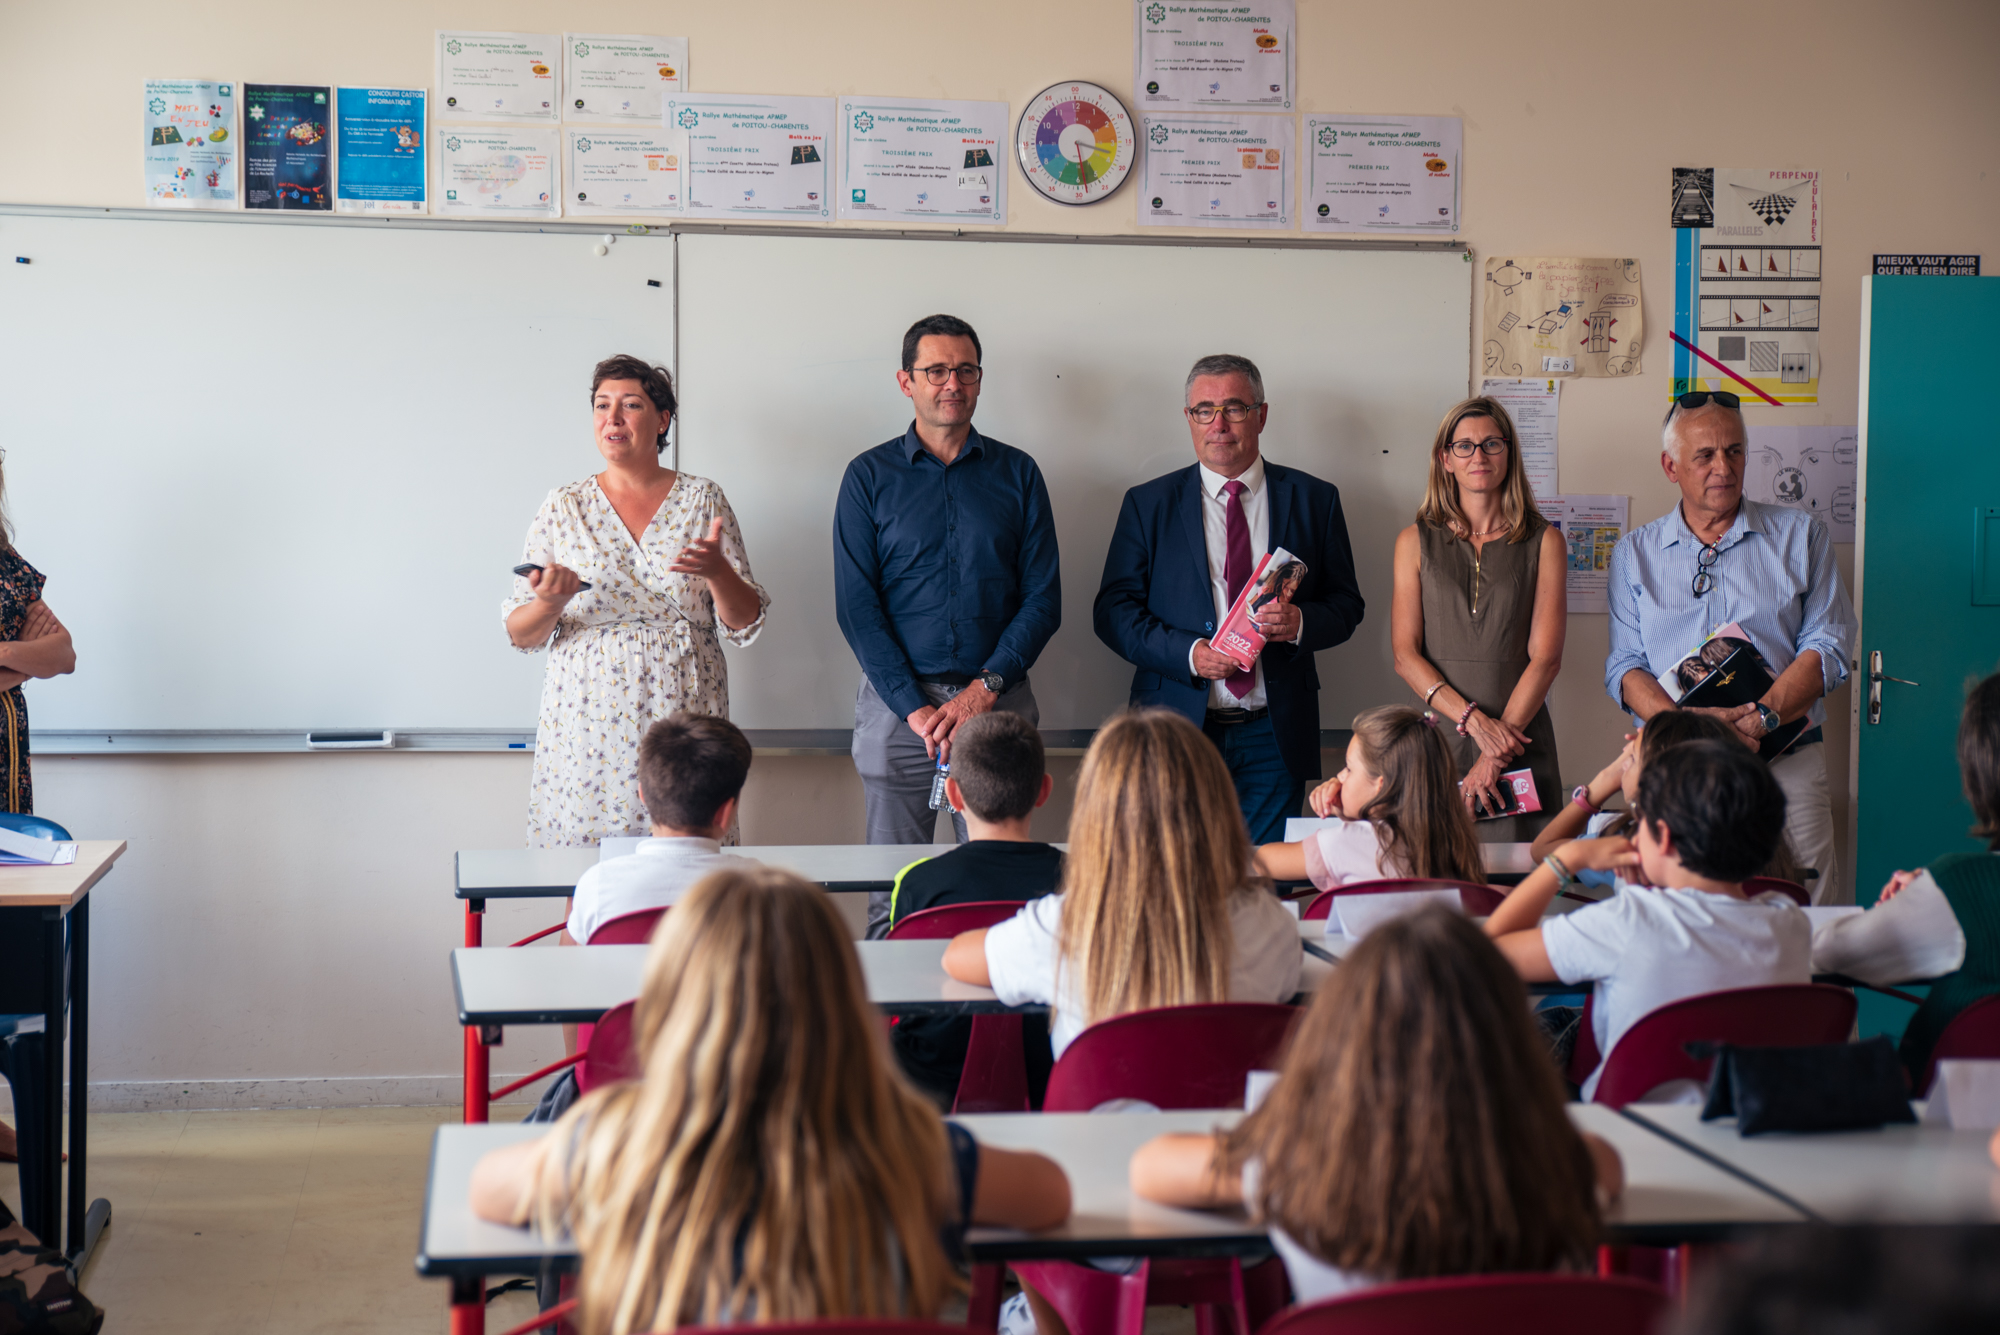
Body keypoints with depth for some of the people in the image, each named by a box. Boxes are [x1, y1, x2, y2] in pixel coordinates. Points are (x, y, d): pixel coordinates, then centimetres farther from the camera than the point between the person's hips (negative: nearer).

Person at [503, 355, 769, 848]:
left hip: (683, 716, 0)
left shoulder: (703, 500, 6)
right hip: (587, 727, 0)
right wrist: (550, 603, -15)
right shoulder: (564, 507, 7)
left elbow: (744, 625, 4)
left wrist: (718, 571, -15)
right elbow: (521, 635, 7)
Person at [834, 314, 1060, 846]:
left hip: (999, 703, 1)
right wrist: (913, 706, -11)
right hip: (895, 703, -1)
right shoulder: (869, 476, 5)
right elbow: (856, 604, -1)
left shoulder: (1017, 473, 8)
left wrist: (985, 688, -10)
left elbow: (1043, 598, 4)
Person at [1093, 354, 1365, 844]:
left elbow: (1346, 605, 9)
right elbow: (1113, 610, 2)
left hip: (1275, 735, 1)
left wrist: (1299, 622, -14)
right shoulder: (1147, 504, 6)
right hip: (1177, 727, 0)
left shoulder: (1314, 500, 8)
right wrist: (1189, 653, -13)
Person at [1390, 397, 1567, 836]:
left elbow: (1546, 657, -2)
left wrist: (1495, 754, -11)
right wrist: (1474, 720, -12)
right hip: (1438, 734, 1)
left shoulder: (1543, 541, 5)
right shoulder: (1415, 541, 8)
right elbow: (1405, 655, 2)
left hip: (1521, 740, 0)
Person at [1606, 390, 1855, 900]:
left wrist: (1761, 716, -14)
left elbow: (1827, 646, 2)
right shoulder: (1634, 553, 12)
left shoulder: (1800, 536, 10)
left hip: (1787, 766, 0)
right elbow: (1624, 667, 5)